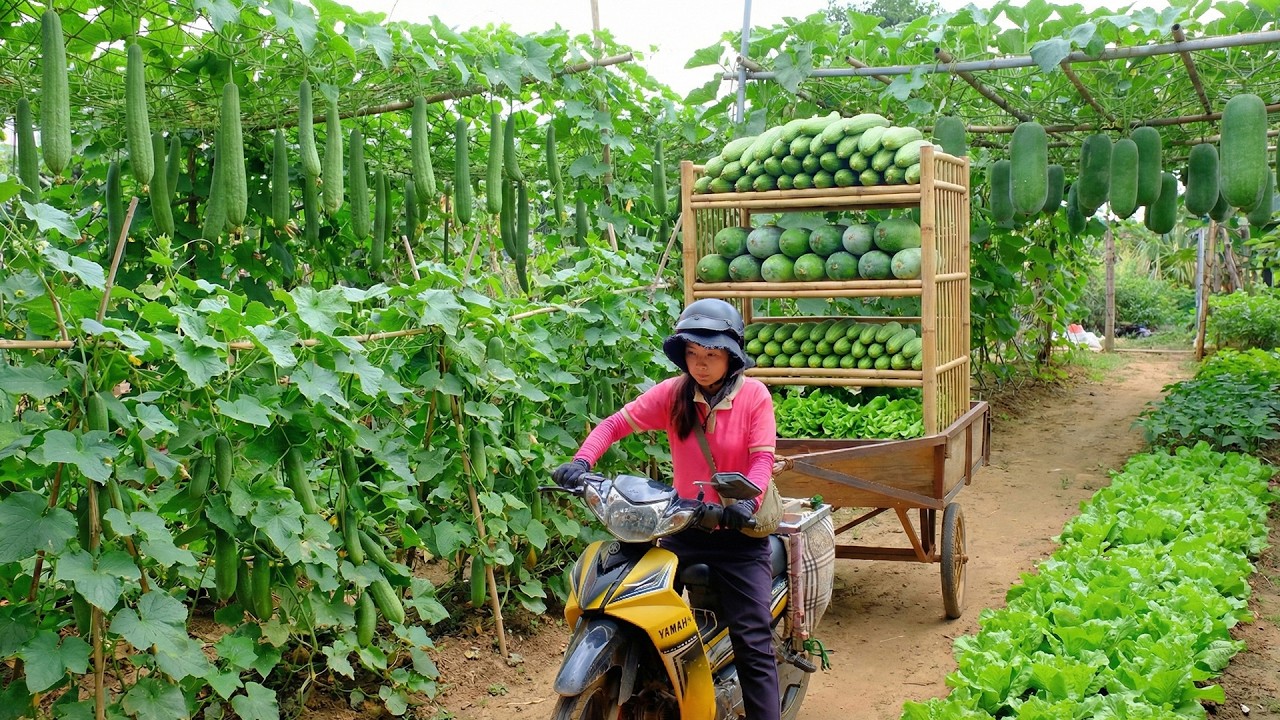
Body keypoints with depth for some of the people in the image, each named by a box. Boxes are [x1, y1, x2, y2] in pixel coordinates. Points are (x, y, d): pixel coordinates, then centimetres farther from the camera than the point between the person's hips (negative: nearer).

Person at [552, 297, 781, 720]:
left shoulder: (754, 395, -7)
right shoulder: (673, 393, -1)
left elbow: (762, 458, -16)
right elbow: (616, 423, -5)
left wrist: (748, 500, -36)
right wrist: (582, 461, -24)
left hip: (740, 532, -3)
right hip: (684, 528, 3)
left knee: (753, 642, -6)